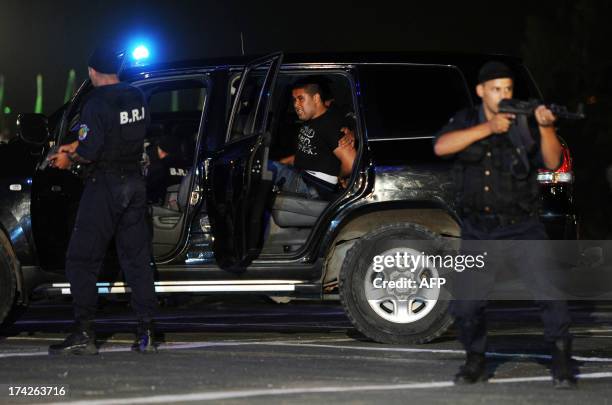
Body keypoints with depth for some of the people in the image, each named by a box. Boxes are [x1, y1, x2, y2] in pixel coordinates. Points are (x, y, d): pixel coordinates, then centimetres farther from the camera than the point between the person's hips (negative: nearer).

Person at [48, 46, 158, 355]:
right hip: (134, 183, 7)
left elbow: (90, 151, -21)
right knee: (137, 259, 11)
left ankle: (83, 333, -8)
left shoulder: (96, 103, -17)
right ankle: (146, 332, 7)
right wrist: (76, 146, 20)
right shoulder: (136, 98, 8)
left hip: (105, 187, -7)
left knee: (81, 261, -1)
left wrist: (69, 158, -1)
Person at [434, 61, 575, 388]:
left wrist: (546, 128, -29)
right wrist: (488, 128, -24)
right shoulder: (466, 122, 3)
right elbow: (441, 147, -15)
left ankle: (561, 358, -6)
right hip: (478, 231, 2)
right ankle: (476, 361, 21)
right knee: (466, 305, -1)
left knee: (547, 288, -18)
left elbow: (552, 163, -11)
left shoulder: (524, 124, -2)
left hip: (521, 226, -2)